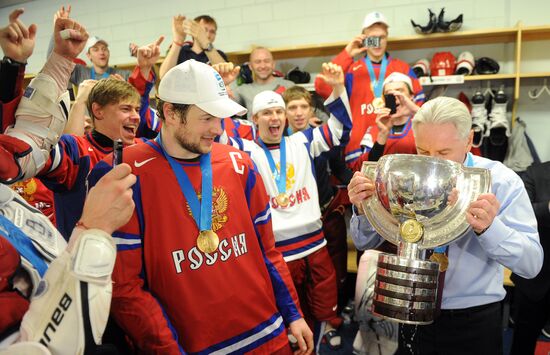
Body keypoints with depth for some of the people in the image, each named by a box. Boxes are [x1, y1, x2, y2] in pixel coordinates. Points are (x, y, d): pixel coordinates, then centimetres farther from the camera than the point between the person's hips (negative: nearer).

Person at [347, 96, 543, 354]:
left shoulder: (502, 182, -11)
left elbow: (532, 263, -16)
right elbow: (365, 242, -2)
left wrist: (489, 228, -34)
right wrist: (362, 210, -24)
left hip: (474, 323, -1)